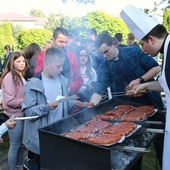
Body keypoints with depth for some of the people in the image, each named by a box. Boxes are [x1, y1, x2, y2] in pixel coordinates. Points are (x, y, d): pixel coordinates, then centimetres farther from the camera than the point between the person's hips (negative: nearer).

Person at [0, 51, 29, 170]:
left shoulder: (21, 76, 11)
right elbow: (10, 101, -21)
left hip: (23, 114, 8)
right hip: (15, 116, -8)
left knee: (23, 144, 19)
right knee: (15, 146, 4)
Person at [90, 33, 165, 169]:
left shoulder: (133, 51, -7)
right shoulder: (104, 68, -3)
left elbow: (156, 68, -5)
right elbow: (99, 90, -13)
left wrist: (140, 80, -19)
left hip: (151, 103, -1)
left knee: (161, 140, 10)